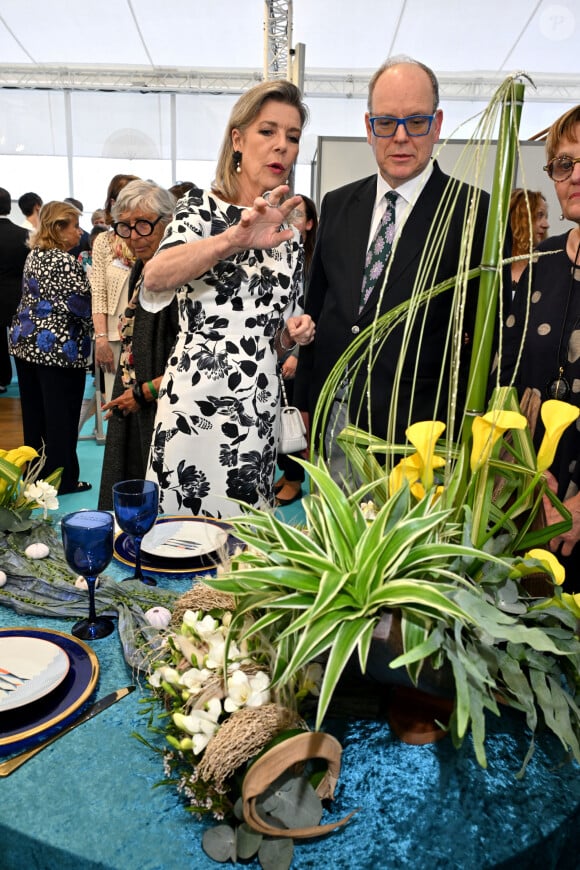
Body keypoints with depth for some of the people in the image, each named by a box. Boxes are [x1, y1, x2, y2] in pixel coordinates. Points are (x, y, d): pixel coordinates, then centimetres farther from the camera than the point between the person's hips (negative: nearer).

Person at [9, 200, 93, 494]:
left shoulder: (34, 255, 12)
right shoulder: (65, 262, -16)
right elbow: (82, 307, -19)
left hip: (27, 342, 9)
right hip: (59, 348, -9)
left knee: (34, 414, 15)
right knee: (60, 418, 1)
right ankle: (62, 480, 11)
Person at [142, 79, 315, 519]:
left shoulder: (288, 234, 13)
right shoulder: (203, 206, -1)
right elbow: (155, 278, -23)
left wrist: (293, 334, -2)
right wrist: (235, 239, -35)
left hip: (259, 410, 5)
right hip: (199, 400, -4)